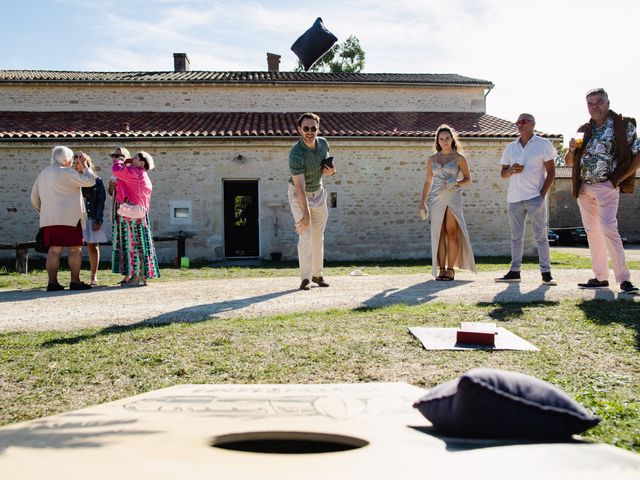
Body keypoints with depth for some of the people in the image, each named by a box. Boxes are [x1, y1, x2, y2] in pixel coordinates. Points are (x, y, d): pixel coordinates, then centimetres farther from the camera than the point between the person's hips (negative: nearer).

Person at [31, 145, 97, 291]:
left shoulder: (42, 174, 17)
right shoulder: (66, 173, -7)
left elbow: (34, 198, 21)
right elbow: (90, 181, -7)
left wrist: (43, 212, 30)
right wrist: (83, 166, 6)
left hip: (48, 219, 7)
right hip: (69, 218, -7)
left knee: (53, 250, 6)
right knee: (74, 249, -2)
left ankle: (52, 282, 4)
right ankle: (75, 281, -3)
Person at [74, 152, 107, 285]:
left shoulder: (96, 180, 3)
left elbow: (101, 201, 0)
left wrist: (98, 221, -8)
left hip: (92, 218, -1)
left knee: (93, 247, 4)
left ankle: (94, 276, 12)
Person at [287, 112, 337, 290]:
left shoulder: (323, 143, -11)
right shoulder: (296, 154, -30)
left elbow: (329, 166, 9)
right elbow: (300, 188, -35)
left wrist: (331, 170, -16)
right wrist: (306, 214, -39)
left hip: (318, 193, 6)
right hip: (298, 195, -6)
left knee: (318, 237, 10)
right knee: (305, 235, -14)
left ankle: (317, 274, 22)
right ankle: (305, 278, -10)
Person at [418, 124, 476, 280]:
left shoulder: (459, 158, 4)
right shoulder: (432, 159, 11)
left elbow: (468, 179, 7)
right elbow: (428, 181, 15)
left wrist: (456, 183, -14)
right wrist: (422, 202, 9)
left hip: (453, 198, -2)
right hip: (437, 199, 3)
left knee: (451, 233, -6)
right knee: (439, 234, 0)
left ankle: (450, 269, -2)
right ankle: (441, 269, 2)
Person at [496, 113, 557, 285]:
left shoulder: (543, 144, 2)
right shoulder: (510, 147, 15)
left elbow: (551, 172, -1)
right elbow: (503, 174, 16)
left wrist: (542, 194, -10)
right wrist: (511, 170, -7)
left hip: (535, 197, -4)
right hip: (514, 198, 5)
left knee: (541, 236, -4)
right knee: (516, 237, 8)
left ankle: (546, 272, -2)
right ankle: (514, 271, 12)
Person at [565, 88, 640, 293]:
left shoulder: (623, 125, -1)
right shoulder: (583, 131, 12)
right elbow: (569, 161, 18)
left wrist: (621, 177, -9)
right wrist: (572, 150, -3)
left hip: (607, 186, -6)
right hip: (583, 188, 6)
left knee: (608, 228, -17)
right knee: (592, 231, 7)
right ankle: (600, 277, 13)